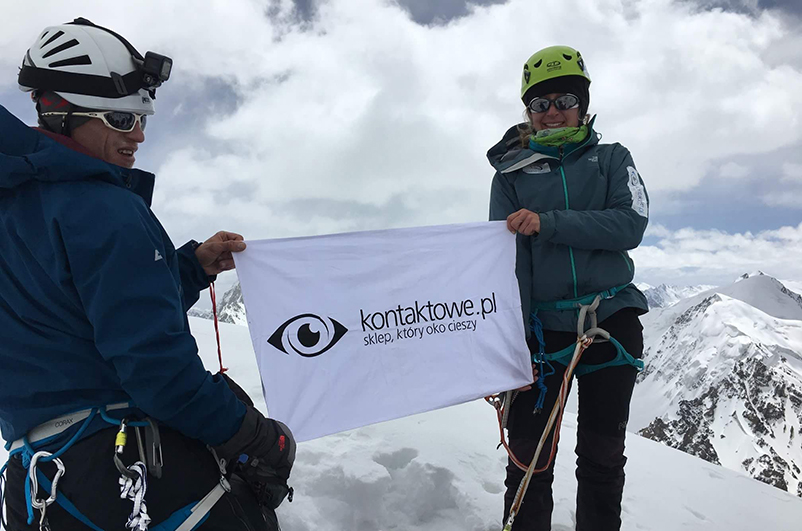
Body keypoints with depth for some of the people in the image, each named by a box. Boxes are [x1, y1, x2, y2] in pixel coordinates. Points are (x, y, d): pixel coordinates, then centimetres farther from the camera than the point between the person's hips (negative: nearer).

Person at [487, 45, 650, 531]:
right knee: (529, 457, 2)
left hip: (611, 318, 1)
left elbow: (631, 225, -7)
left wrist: (548, 223, -18)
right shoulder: (512, 171, 8)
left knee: (603, 457, 9)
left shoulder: (612, 159, 11)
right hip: (542, 324, -1)